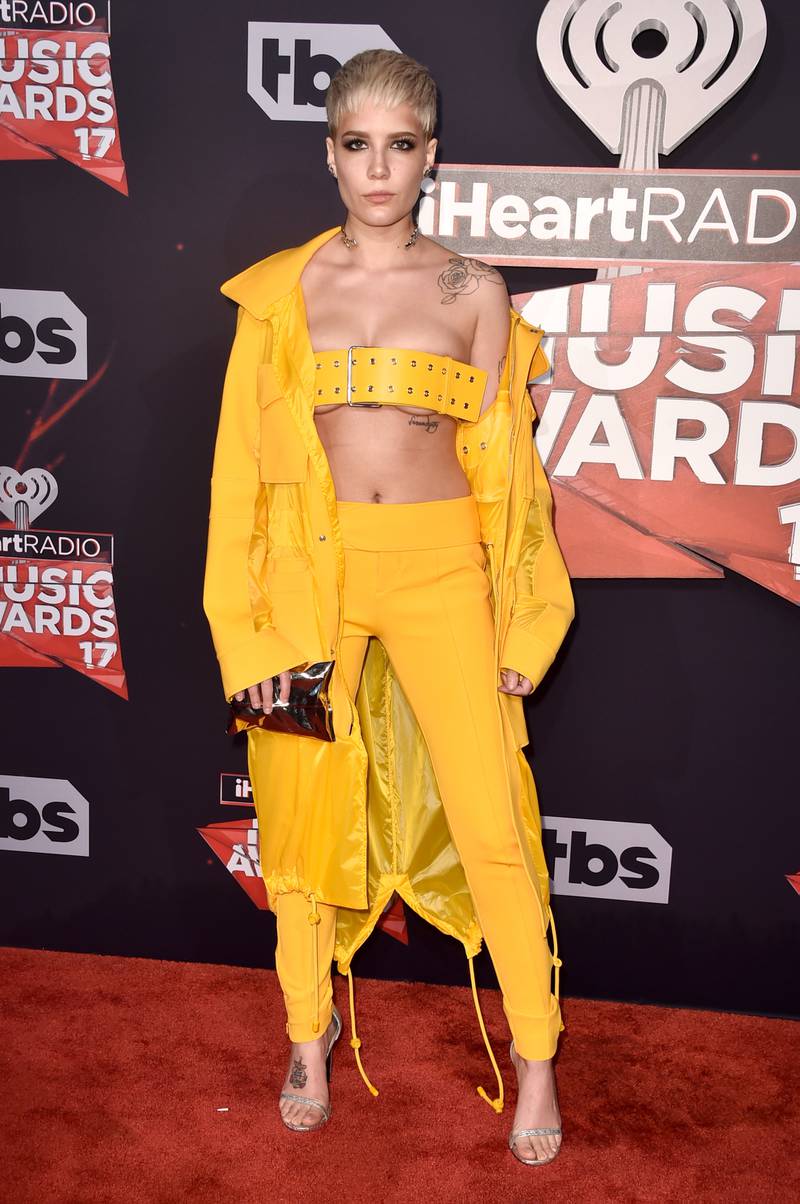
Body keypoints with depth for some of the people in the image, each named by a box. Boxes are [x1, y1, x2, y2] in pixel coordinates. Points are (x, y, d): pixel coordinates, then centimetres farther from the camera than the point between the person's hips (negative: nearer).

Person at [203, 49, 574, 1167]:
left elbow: (503, 461, 6)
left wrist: (519, 623, 2)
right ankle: (310, 1032, 34)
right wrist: (252, 622, -2)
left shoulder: (475, 292, 3)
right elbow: (246, 456, 3)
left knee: (492, 822, -1)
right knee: (303, 808, 11)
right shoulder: (278, 290, 4)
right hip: (312, 568, 1)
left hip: (440, 569, -1)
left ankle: (536, 1059, 21)